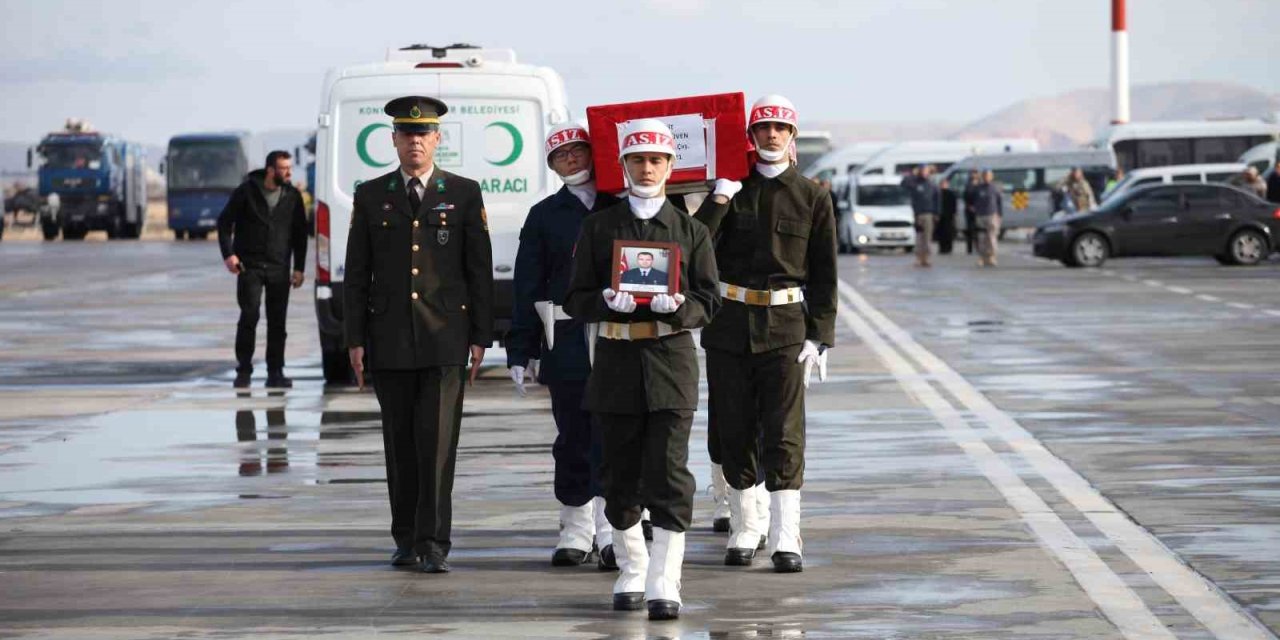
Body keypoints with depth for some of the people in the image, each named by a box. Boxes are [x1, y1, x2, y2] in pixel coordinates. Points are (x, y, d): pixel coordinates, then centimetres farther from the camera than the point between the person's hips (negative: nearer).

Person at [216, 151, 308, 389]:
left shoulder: (292, 197, 7)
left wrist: (299, 268, 7)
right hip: (250, 267, -3)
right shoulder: (246, 192, -3)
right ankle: (243, 371, -2)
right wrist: (228, 254, -8)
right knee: (249, 317, -9)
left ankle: (275, 373, 7)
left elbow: (300, 233, 13)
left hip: (279, 269, 3)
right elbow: (224, 222, 2)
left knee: (277, 322, 2)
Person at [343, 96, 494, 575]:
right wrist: (355, 339, 2)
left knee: (438, 440, -9)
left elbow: (480, 269, 3)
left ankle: (434, 544, -9)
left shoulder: (464, 194, 4)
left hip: (445, 337, -2)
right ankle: (407, 539, 16)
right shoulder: (371, 196, 8)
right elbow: (357, 272, 8)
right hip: (390, 337, 2)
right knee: (400, 441, 7)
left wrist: (481, 337, -2)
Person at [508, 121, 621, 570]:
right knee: (572, 436, 7)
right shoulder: (545, 216, 9)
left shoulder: (622, 208, 8)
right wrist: (520, 352, 2)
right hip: (565, 339, 1)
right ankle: (576, 533, 16)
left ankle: (611, 533, -10)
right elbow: (528, 286, 6)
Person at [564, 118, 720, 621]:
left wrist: (679, 306, -17)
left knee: (669, 476, -9)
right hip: (616, 359, 1)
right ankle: (631, 572, 25)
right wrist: (607, 301, -17)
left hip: (671, 359, -1)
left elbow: (708, 301, 4)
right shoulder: (598, 227, 7)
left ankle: (664, 585, -10)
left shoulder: (691, 231, 6)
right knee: (621, 476, 8)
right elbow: (575, 299, 4)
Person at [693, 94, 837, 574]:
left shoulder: (812, 200, 4)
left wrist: (819, 337, -2)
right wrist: (720, 199, -16)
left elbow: (824, 277, 5)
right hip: (729, 324, 2)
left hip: (785, 327, -1)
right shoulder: (731, 189, 6)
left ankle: (785, 540, -9)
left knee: (784, 434, -7)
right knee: (733, 431, 6)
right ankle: (743, 532, 17)